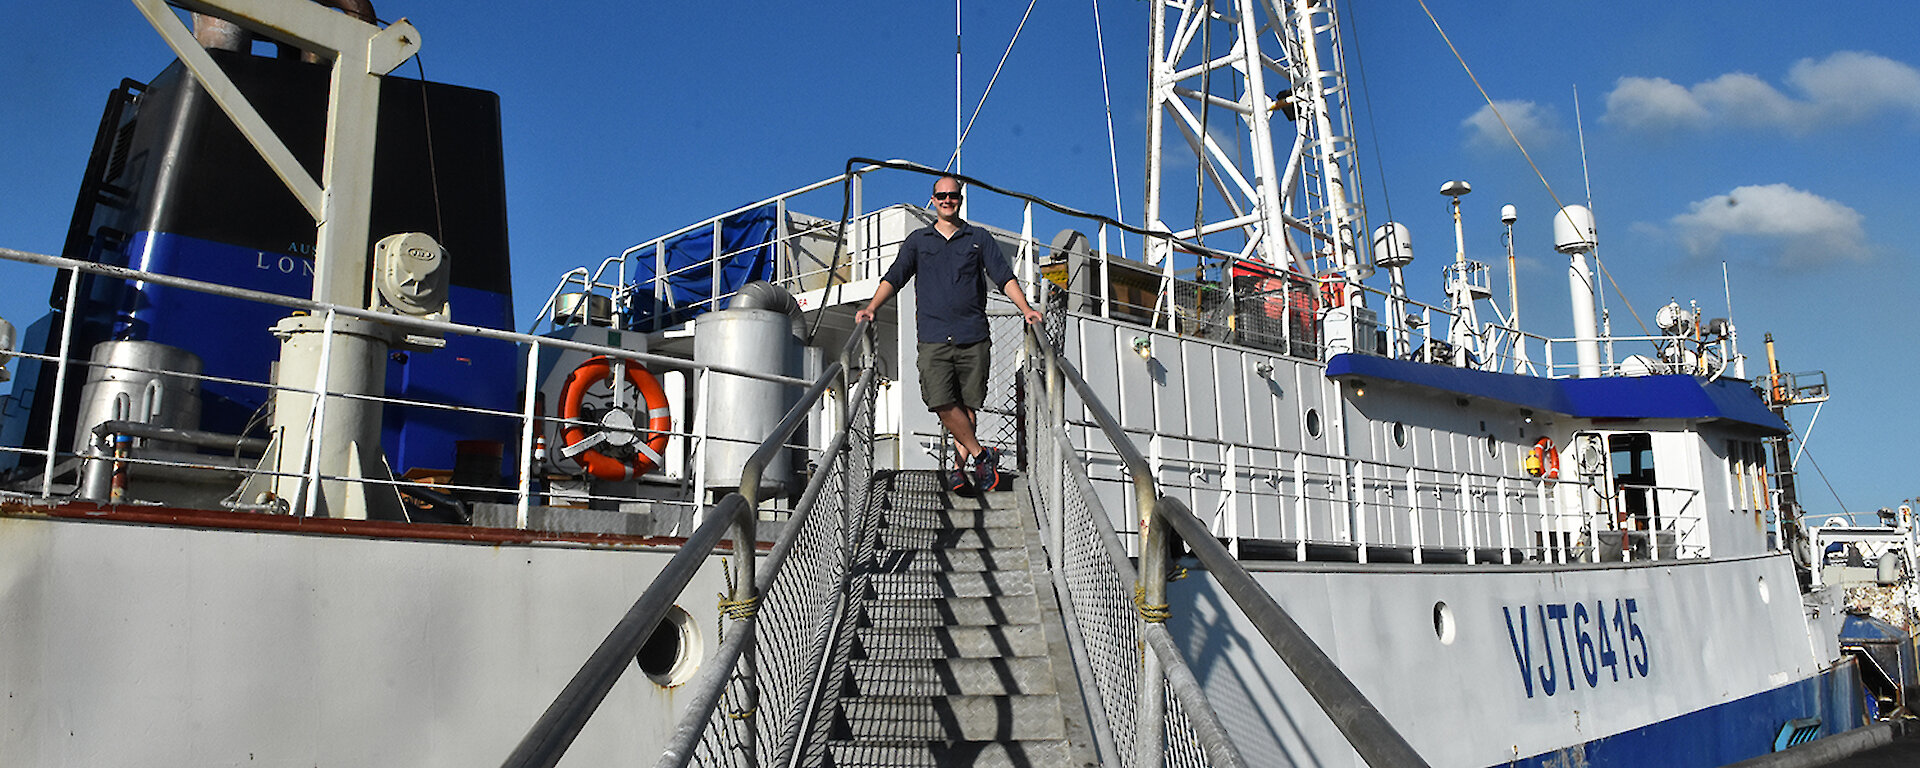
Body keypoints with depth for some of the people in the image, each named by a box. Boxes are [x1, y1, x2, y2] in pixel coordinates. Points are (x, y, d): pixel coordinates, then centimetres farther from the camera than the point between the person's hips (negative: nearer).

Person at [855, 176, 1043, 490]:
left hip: (973, 336, 0)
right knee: (942, 403, -13)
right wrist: (872, 307, -5)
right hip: (933, 337, 0)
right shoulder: (918, 240, 15)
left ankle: (962, 464, 12)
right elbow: (894, 277, 9)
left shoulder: (979, 238, 13)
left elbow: (1004, 276, 7)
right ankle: (980, 454, -1)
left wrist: (1025, 308, -8)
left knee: (967, 404, 1)